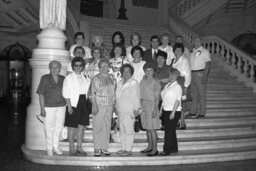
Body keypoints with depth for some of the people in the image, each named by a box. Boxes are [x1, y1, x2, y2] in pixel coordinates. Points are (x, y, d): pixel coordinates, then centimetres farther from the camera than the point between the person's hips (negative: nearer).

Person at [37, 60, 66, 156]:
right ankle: (49, 148, 17)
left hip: (61, 106, 3)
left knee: (59, 127, 8)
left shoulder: (63, 79, 6)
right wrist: (42, 109, -10)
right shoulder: (45, 78, -3)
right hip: (49, 107, -3)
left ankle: (56, 146, 23)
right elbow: (41, 94, -5)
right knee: (49, 128, 2)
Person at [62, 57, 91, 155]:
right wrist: (69, 106, -16)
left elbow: (87, 91, 13)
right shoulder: (69, 78, -3)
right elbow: (66, 94, -9)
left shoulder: (85, 78, 12)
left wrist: (87, 104, 4)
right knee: (72, 127, 2)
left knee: (81, 126, 8)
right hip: (73, 104, -5)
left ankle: (79, 147, 18)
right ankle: (71, 147, 15)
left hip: (84, 105, 5)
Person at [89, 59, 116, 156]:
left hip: (109, 105, 4)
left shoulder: (112, 79, 11)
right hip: (99, 105, -4)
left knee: (107, 127, 7)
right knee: (97, 127, -1)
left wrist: (114, 105, 10)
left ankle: (104, 147, 17)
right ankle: (97, 148, 9)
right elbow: (92, 93, -6)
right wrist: (94, 105, -14)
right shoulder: (96, 78, -3)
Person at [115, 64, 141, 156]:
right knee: (122, 131, 12)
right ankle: (123, 148, 21)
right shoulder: (120, 83, 17)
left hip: (129, 111, -7)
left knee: (129, 131, -3)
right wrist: (116, 107, 18)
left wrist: (136, 109, -14)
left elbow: (136, 97, -10)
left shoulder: (134, 83, -6)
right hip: (120, 111, 8)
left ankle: (128, 149, 4)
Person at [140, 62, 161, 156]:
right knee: (146, 128, 12)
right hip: (143, 105, 7)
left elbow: (157, 97, -11)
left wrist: (155, 109, -17)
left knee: (152, 128, -4)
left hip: (151, 105, -6)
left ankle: (155, 149, 5)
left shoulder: (155, 83, -8)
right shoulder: (143, 81, 11)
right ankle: (150, 146, 24)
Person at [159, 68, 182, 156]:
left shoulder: (177, 87, -10)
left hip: (173, 112, -8)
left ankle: (167, 150, 2)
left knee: (169, 131, -5)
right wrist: (161, 109, 15)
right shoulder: (167, 85, 14)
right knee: (171, 131, 14)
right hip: (165, 111, 8)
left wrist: (173, 112, -20)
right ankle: (174, 149, 24)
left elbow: (177, 100, -15)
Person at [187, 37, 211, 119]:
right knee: (193, 94, 9)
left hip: (200, 73, -6)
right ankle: (193, 112, 15)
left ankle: (202, 113, 2)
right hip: (192, 74, 6)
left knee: (201, 94, -3)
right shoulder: (192, 52, 18)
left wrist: (205, 76, -18)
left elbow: (208, 64, -8)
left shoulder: (204, 51, -1)